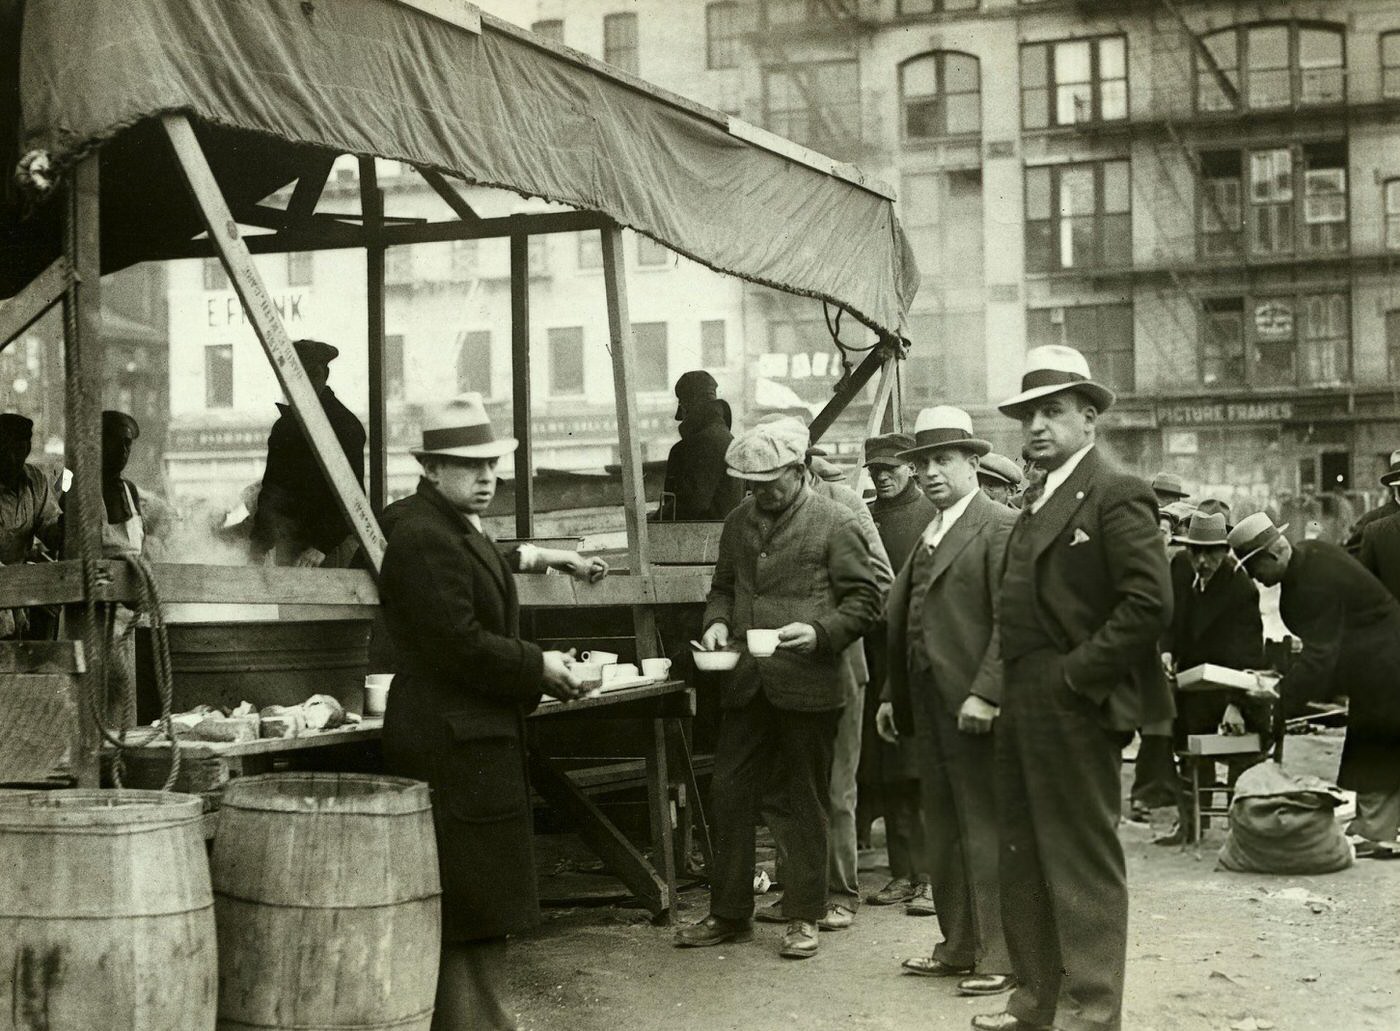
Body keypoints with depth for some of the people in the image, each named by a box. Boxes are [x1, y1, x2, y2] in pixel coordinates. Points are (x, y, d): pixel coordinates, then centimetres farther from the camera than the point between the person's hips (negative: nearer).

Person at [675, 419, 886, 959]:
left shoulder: (835, 524, -6)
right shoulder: (739, 522, 11)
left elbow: (865, 597, -5)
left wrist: (820, 632, -20)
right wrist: (718, 621, 1)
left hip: (808, 686, -5)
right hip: (747, 685, 5)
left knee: (805, 802, 5)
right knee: (729, 792, 5)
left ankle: (804, 916, 16)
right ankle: (729, 914, 17)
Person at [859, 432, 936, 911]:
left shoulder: (936, 515, -2)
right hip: (878, 659, 5)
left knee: (925, 772, -6)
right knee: (887, 774, 8)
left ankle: (933, 876, -2)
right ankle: (903, 873, 15)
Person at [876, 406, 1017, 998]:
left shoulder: (1000, 527, -9)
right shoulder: (929, 536, 18)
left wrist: (985, 693, -22)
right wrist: (892, 695, 18)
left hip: (974, 709, -9)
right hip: (928, 708, 9)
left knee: (985, 832, -3)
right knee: (944, 832, 13)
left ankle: (999, 956, 4)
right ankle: (960, 947, 23)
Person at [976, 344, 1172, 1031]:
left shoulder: (1116, 496, -12)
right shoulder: (1037, 501, 16)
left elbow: (1149, 603, -20)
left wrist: (1073, 675, -18)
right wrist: (1000, 689, 9)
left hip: (1076, 709, -9)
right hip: (1024, 709, 9)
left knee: (1084, 863, -1)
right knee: (1024, 858, 16)